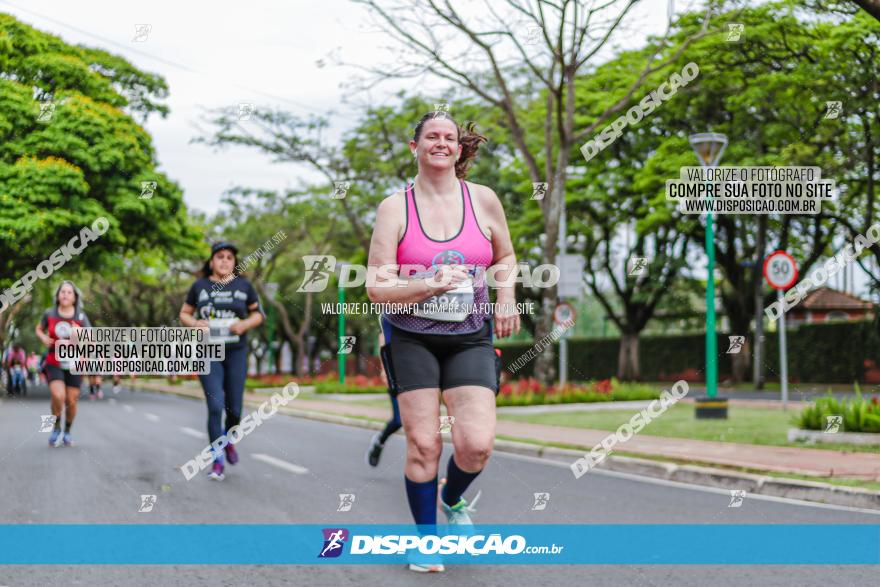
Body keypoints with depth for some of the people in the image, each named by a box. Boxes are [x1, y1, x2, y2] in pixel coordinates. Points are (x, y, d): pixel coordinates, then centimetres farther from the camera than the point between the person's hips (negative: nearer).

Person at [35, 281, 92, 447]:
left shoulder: (81, 317, -8)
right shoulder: (49, 314, -6)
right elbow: (39, 329, 13)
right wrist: (43, 337, -8)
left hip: (74, 365, 1)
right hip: (54, 364, -1)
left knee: (71, 401, 5)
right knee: (58, 396, -21)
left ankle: (67, 431, 32)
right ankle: (56, 427, 7)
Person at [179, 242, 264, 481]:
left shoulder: (243, 286, 3)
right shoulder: (200, 286, 2)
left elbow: (258, 314, 10)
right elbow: (184, 314, 11)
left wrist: (245, 324, -10)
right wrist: (194, 323, -11)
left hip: (236, 353, 2)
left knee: (234, 409, 4)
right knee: (215, 406, -14)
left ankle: (228, 440, 38)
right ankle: (218, 461, -6)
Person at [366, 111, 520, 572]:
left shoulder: (483, 200, 2)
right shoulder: (394, 207, -4)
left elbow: (504, 258, 19)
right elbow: (377, 288, -7)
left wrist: (505, 296, 0)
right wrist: (430, 285, -20)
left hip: (470, 339, 1)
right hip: (413, 339, -1)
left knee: (476, 443, -13)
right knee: (423, 444, -4)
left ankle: (454, 501, 21)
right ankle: (425, 538, 17)